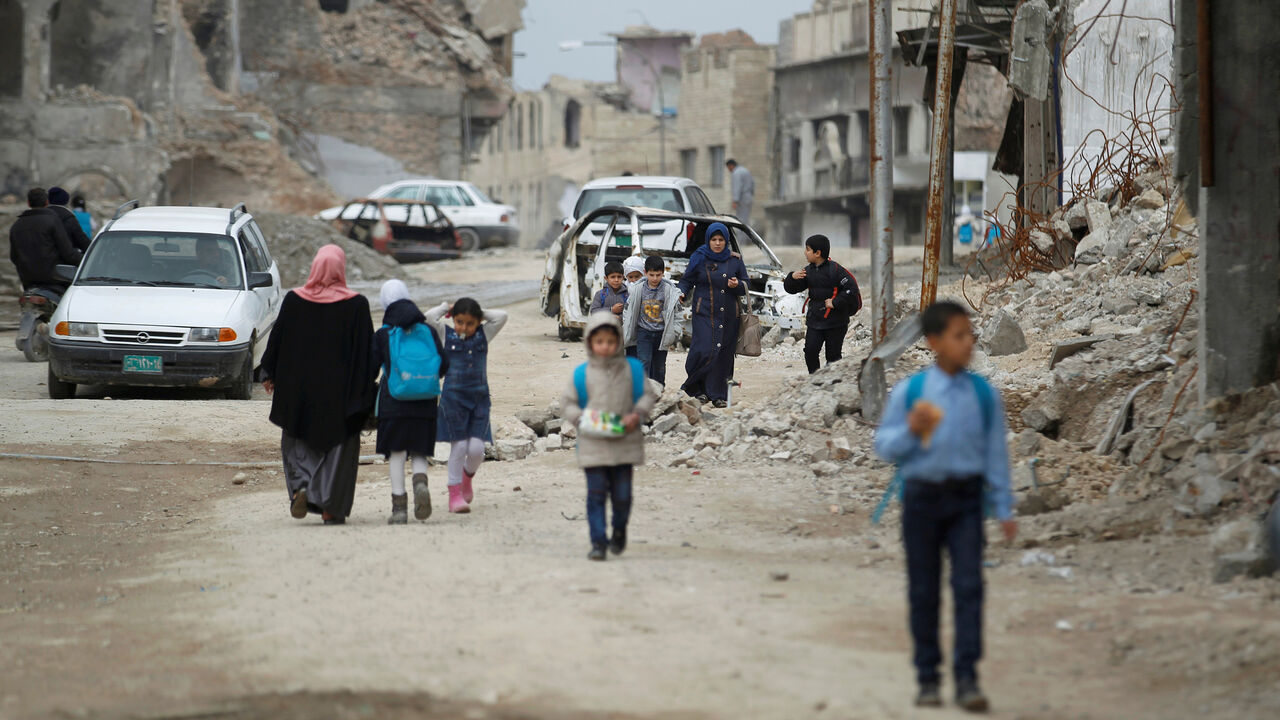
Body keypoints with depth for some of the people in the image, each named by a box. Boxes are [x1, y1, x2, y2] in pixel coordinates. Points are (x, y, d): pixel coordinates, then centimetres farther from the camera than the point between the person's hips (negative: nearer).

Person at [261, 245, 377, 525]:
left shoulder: (294, 300, -5)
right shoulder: (356, 305, -9)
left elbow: (277, 340, 3)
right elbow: (367, 351, -6)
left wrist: (269, 375, 16)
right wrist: (365, 390, 3)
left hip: (299, 387, 1)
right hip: (340, 391, -1)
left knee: (297, 442, 16)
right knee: (338, 446, 9)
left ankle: (300, 487, -7)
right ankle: (331, 507, 5)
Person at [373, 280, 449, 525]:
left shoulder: (382, 335, -2)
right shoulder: (428, 330, 5)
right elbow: (444, 364, 4)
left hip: (393, 403, -2)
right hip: (425, 403, 2)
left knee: (396, 453, 4)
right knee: (419, 452, 11)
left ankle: (399, 506, -1)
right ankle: (421, 481, -20)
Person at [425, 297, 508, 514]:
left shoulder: (483, 335, 8)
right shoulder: (446, 335, 2)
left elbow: (501, 317, -1)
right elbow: (430, 317, -11)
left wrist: (481, 314, 7)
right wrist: (446, 307, 5)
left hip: (479, 398, 2)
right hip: (453, 397, -2)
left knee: (476, 449, -6)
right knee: (458, 447, -5)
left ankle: (467, 478, 26)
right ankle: (455, 494, 4)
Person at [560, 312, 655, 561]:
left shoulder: (631, 369, 4)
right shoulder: (582, 374, 0)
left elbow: (647, 395, 10)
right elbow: (567, 401, 7)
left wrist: (637, 414, -8)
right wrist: (580, 417, -10)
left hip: (625, 443, 1)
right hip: (592, 444, -1)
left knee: (622, 494, 6)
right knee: (596, 494, -5)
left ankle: (619, 529, 34)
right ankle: (598, 541, -1)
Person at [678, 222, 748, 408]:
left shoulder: (735, 260, 9)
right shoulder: (699, 258, 4)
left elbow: (745, 287, 12)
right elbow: (687, 281, 5)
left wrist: (737, 285, -10)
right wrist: (682, 295, -15)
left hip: (729, 315, 3)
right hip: (704, 314, -3)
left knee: (724, 355, 0)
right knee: (704, 351, -16)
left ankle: (718, 395, 5)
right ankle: (698, 388, 1)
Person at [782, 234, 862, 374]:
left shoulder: (835, 270, -12)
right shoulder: (808, 271, 9)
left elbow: (851, 289, -15)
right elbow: (791, 289, 12)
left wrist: (835, 303, -17)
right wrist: (792, 278, -8)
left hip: (835, 321, -6)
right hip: (814, 319, 6)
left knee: (833, 355, 0)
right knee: (810, 351, -5)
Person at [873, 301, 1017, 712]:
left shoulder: (984, 395, 1)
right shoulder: (910, 392, -2)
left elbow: (995, 452, 6)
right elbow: (885, 446, 3)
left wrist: (1004, 510, 5)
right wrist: (911, 431, -18)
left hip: (965, 497, 0)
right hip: (921, 496, 0)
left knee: (968, 585, -10)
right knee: (923, 590, 7)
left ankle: (967, 679, -8)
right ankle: (927, 678, 17)